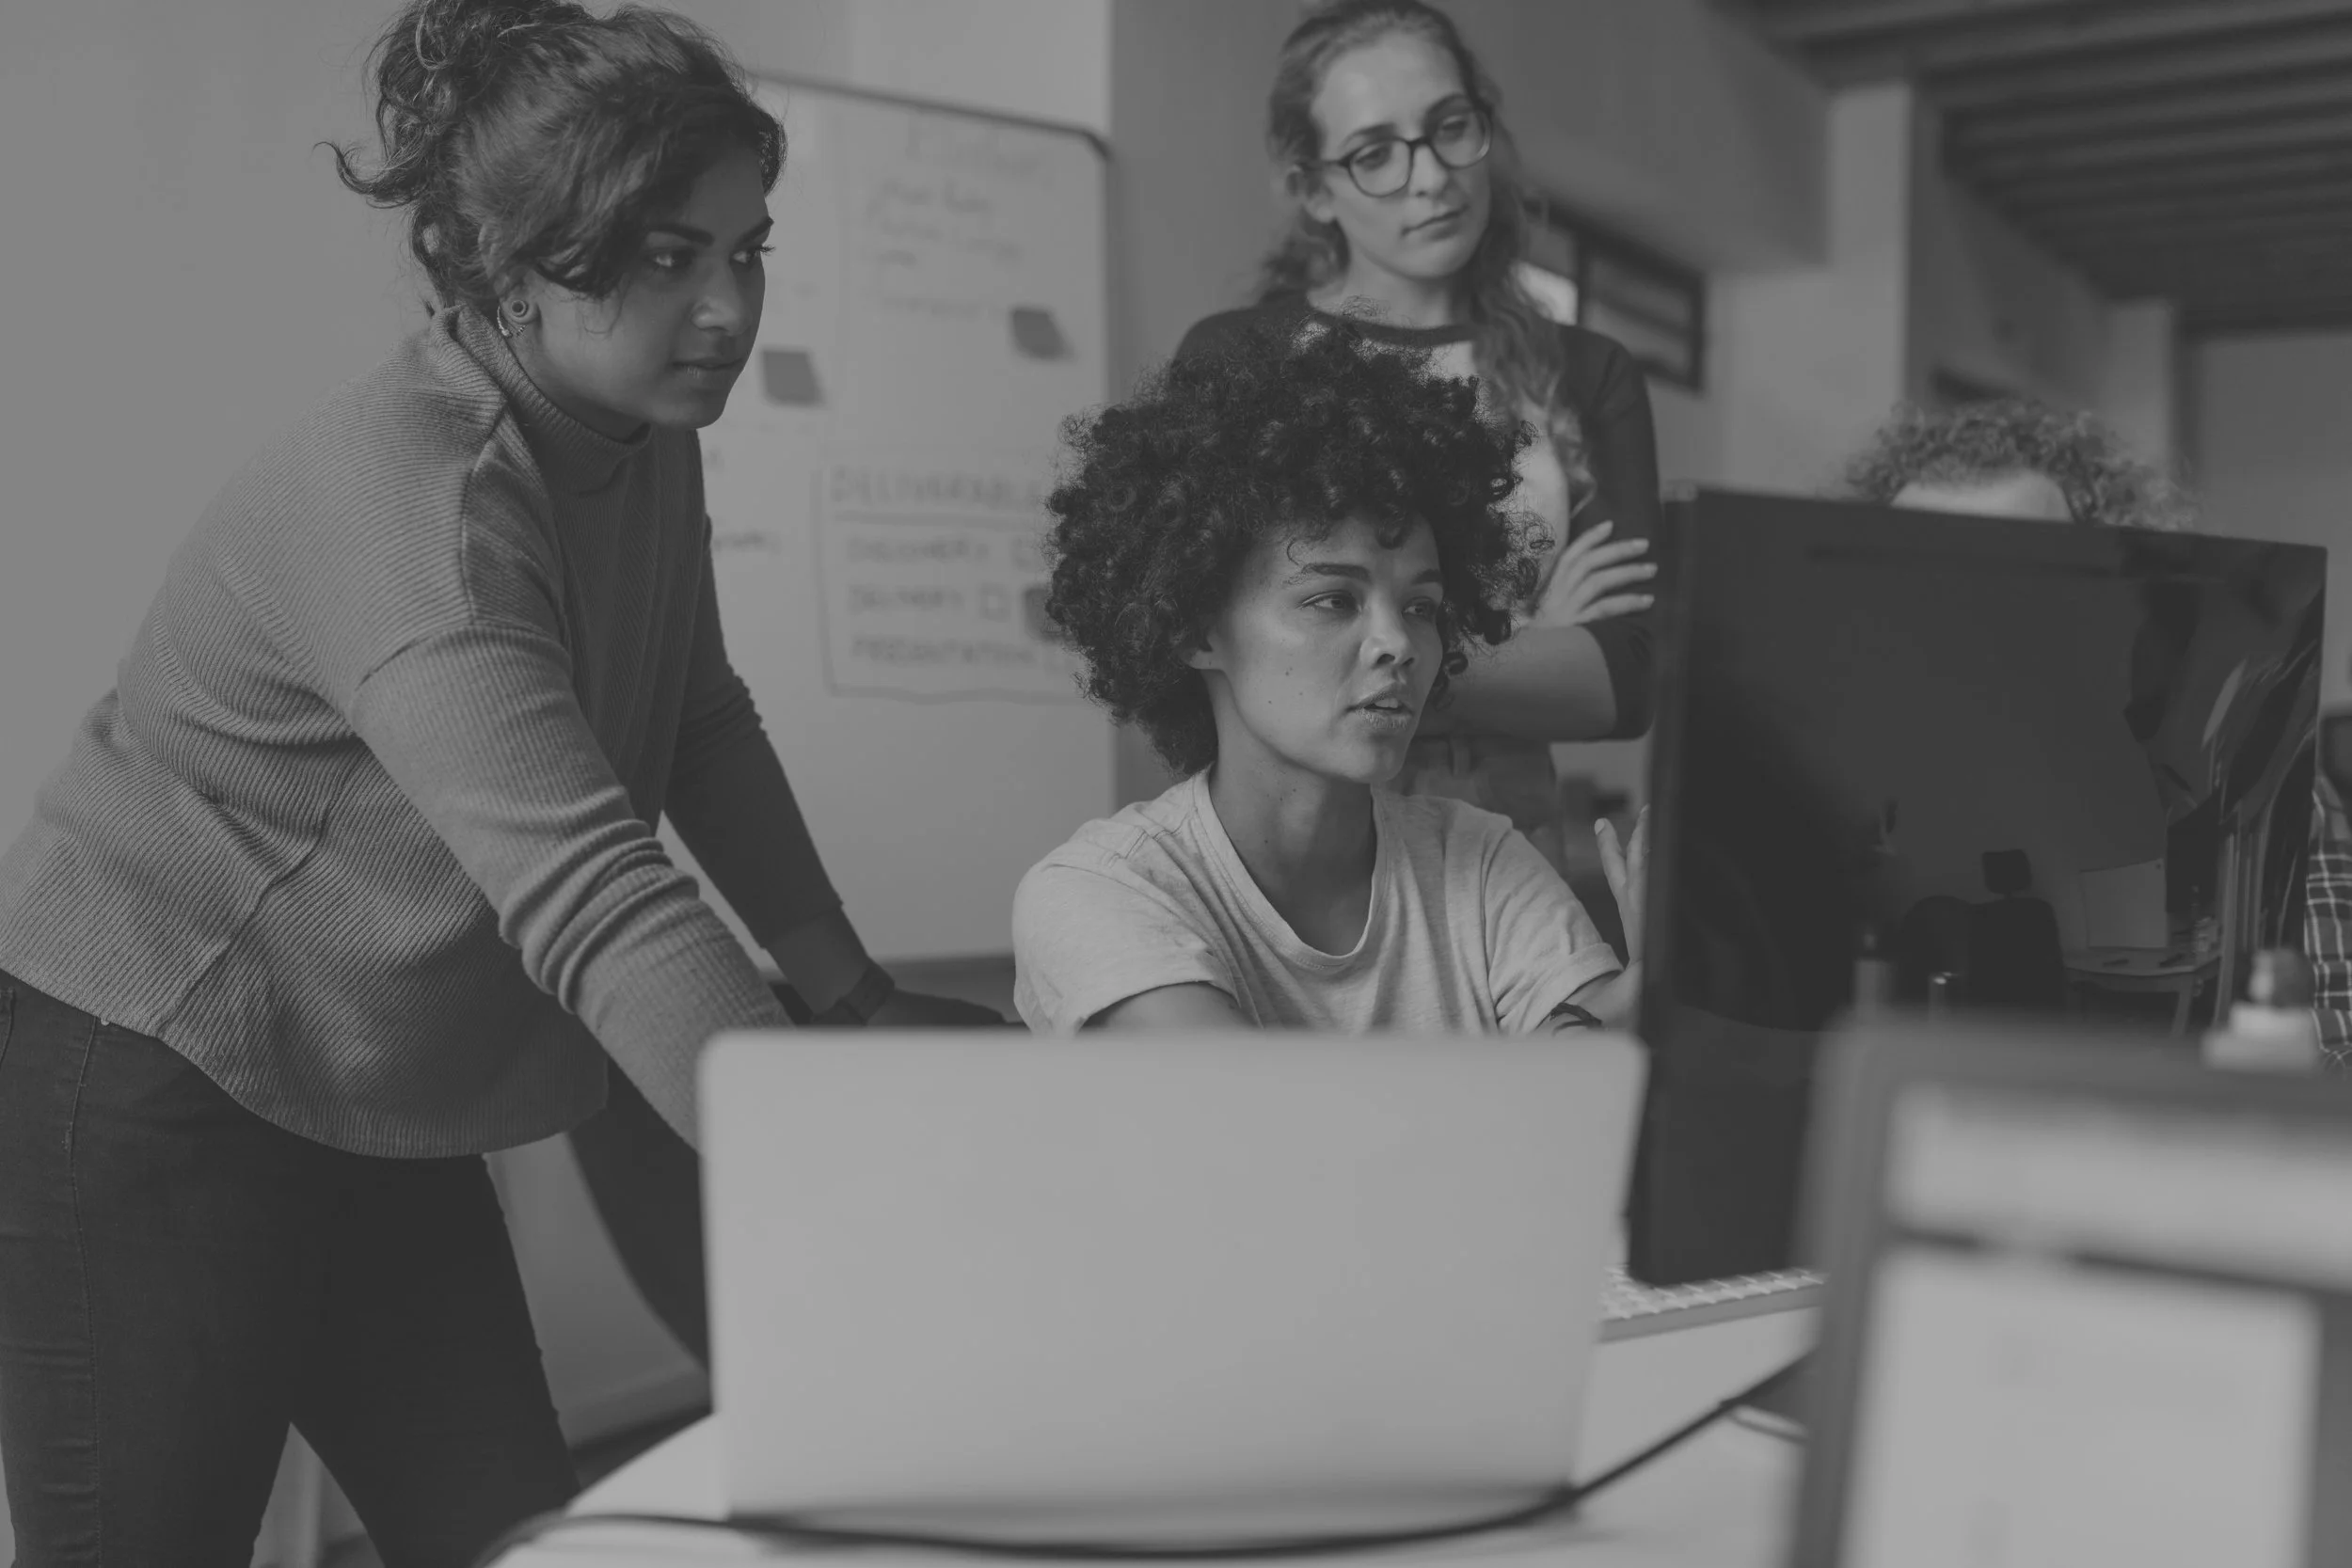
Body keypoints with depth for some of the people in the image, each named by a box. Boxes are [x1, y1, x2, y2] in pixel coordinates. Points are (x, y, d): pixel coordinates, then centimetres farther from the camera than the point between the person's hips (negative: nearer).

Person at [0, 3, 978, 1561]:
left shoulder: (645, 441, -1)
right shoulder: (402, 500, -28)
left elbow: (701, 716, 12)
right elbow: (592, 900, -38)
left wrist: (848, 985, 2)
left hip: (375, 1119, 8)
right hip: (141, 1095, -8)